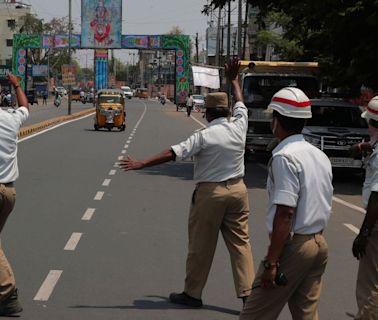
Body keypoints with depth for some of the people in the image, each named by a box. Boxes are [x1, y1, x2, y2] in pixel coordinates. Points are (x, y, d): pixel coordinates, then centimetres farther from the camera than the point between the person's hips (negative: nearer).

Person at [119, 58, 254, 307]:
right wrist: (234, 79, 33)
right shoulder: (239, 127, -1)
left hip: (210, 192, -4)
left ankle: (193, 294, 16)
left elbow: (172, 153, -18)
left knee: (201, 245, 5)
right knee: (240, 242, 8)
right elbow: (240, 103, 19)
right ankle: (247, 291, 5)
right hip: (237, 189, 5)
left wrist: (142, 164, -15)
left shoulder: (204, 136, -14)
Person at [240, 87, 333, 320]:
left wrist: (271, 262, -21)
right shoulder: (320, 155, 12)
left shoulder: (285, 156, -15)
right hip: (319, 244, 9)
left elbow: (285, 213, -22)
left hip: (293, 245, -9)